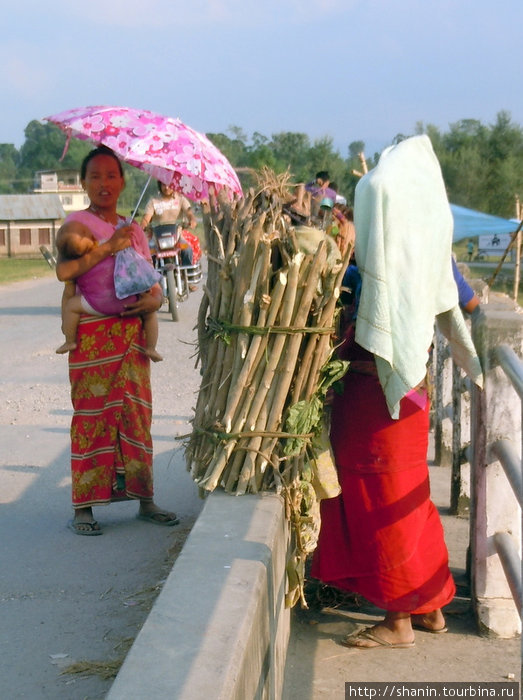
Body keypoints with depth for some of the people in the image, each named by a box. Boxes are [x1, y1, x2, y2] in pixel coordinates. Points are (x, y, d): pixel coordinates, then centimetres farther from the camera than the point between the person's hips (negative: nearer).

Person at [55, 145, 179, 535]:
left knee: (136, 412, 6)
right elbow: (64, 271, -21)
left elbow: (153, 284, 14)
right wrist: (108, 247, -19)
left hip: (131, 331, 5)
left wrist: (152, 301, -8)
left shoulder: (134, 231, 16)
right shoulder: (76, 224, -1)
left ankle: (145, 500, 13)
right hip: (93, 334, -5)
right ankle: (83, 507, 0)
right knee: (92, 413, -5)